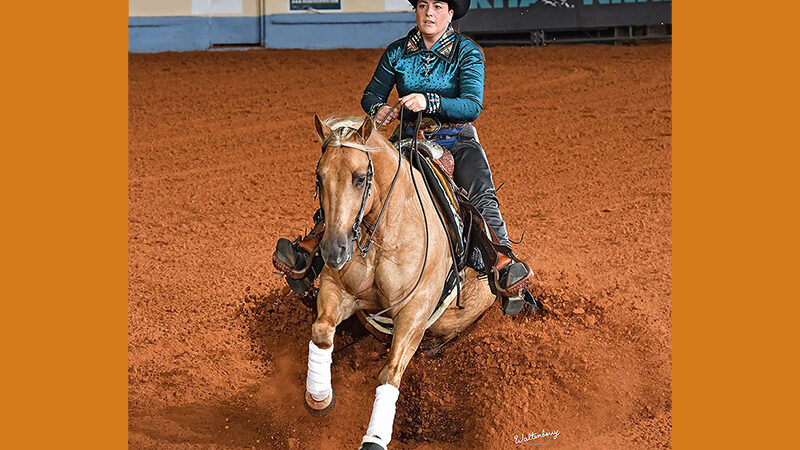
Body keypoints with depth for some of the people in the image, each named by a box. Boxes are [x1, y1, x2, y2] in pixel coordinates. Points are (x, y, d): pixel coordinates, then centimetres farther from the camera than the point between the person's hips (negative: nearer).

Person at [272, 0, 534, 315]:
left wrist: (429, 101, -32)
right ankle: (310, 253, -22)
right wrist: (378, 108, -14)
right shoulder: (397, 52, 5)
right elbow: (370, 95, 11)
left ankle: (504, 267, -36)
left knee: (481, 196, -32)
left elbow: (473, 106, -16)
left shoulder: (467, 52, -4)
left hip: (456, 141, -3)